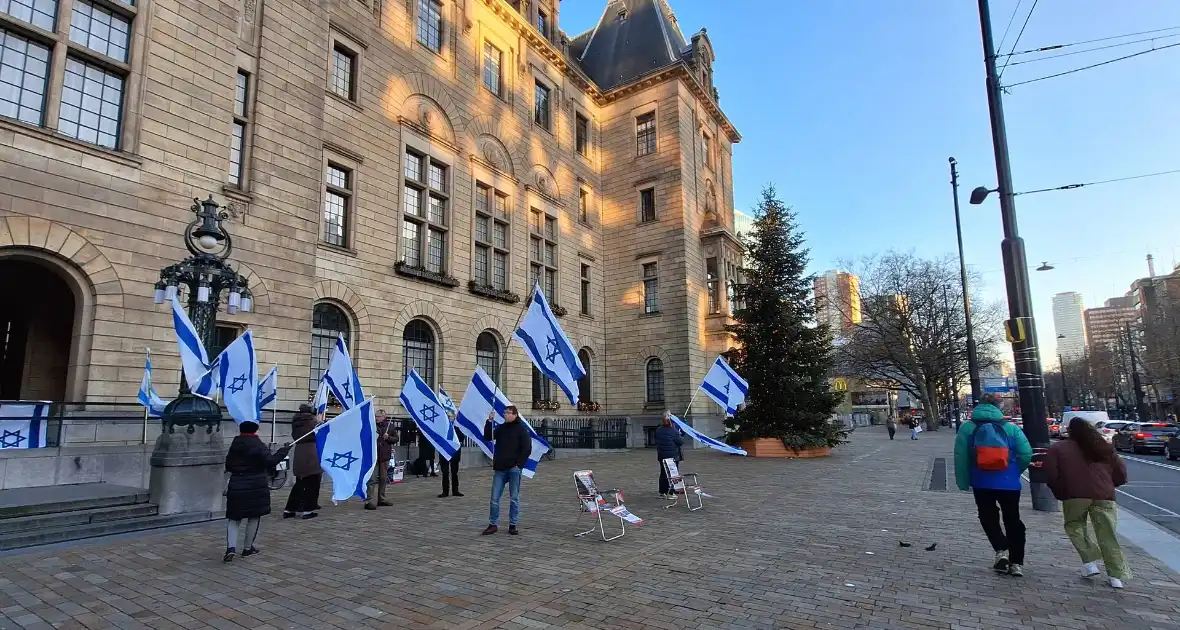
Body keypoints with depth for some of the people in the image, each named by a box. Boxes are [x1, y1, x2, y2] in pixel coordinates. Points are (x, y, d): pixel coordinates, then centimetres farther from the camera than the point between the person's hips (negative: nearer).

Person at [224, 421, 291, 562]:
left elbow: (228, 466, 15)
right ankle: (247, 548, 16)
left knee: (234, 518, 9)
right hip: (256, 486, -4)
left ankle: (231, 547, -9)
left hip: (236, 485, 4)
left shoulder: (234, 445, 8)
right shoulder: (258, 446, -9)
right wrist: (284, 450, -11)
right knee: (254, 517, 9)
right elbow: (270, 461, -19)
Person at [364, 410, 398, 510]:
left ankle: (381, 499, 24)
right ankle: (368, 501, -9)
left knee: (383, 478, 13)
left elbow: (396, 439, 7)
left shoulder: (389, 426, 6)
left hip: (385, 456, 4)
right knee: (372, 479, -9)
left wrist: (388, 437, -10)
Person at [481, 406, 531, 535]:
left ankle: (512, 525, 13)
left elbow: (527, 449, -8)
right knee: (495, 498, 4)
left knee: (514, 498, 4)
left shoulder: (521, 429, -3)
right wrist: (489, 421, -4)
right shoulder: (501, 428, 12)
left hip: (514, 469, -4)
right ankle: (493, 524, 14)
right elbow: (488, 437, 5)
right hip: (500, 468, 5)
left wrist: (519, 464, -14)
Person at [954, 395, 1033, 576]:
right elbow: (1026, 454, -5)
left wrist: (964, 482, 0)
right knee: (1013, 520, 15)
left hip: (982, 483, -1)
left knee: (988, 517, 16)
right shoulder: (1011, 427, 1)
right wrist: (1014, 472, 13)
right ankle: (1016, 563, 18)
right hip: (1009, 483, 2)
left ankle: (1001, 550, -2)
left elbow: (960, 457, -7)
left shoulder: (967, 427, -2)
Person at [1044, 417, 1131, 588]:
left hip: (1075, 495, -3)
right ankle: (1117, 576, 9)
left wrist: (1061, 493, 13)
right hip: (1104, 496, 3)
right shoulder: (1105, 448, 19)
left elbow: (1051, 475, -1)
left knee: (1075, 527, 17)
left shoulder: (1058, 448, 8)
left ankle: (1090, 562, 4)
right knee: (1108, 536, 10)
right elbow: (1121, 473, 15)